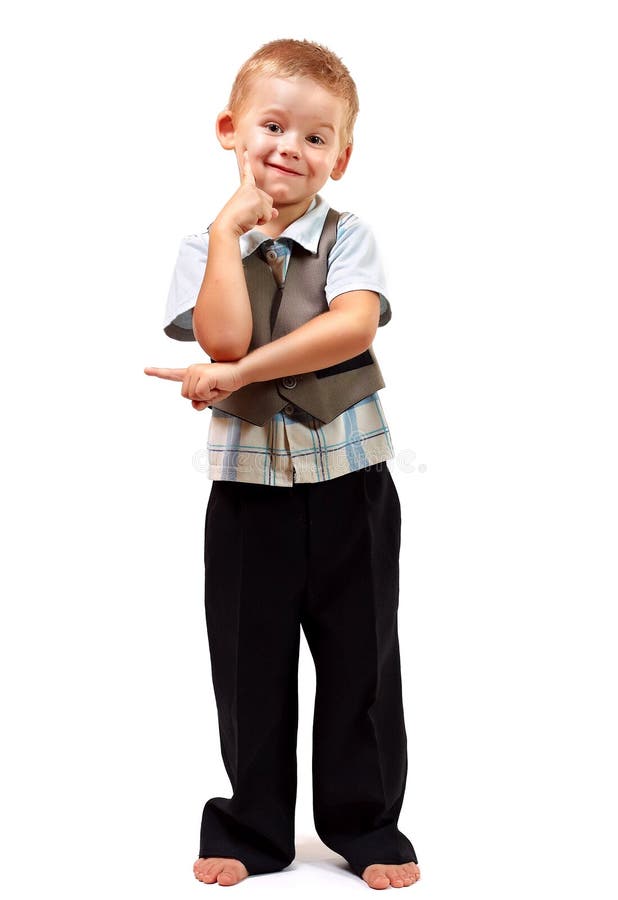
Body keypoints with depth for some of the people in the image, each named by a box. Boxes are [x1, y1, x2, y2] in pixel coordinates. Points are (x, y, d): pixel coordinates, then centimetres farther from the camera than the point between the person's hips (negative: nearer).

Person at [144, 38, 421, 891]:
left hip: (350, 484, 0)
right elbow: (225, 336, -18)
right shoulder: (205, 247, 0)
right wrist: (232, 224, -15)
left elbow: (355, 324, -21)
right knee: (250, 666, 11)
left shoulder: (347, 236, -2)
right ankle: (253, 828, 29)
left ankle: (367, 824, 28)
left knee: (361, 661, 10)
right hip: (249, 490, 1)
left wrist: (239, 374, -27)